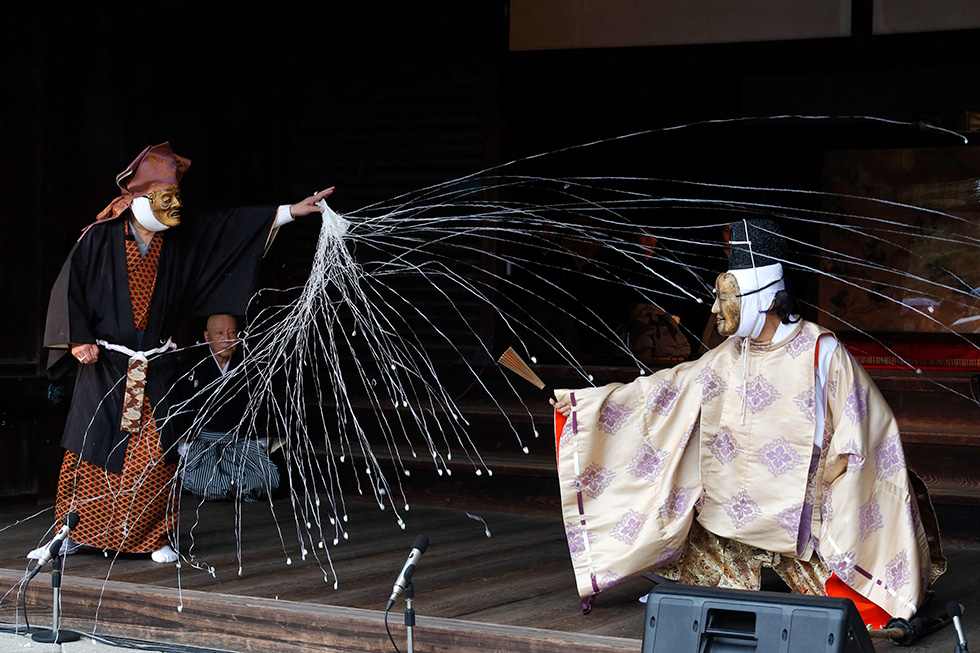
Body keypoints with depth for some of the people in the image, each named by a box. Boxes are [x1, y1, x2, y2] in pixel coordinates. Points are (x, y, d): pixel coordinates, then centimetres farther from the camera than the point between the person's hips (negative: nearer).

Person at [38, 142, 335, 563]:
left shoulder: (181, 239, 2)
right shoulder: (102, 237, -8)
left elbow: (234, 226, 4)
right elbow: (70, 286, -2)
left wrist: (291, 211, 2)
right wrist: (77, 340, -9)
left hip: (154, 369, 3)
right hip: (103, 365, -3)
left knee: (155, 456, -3)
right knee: (88, 452, 0)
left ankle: (155, 538, 10)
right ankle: (69, 534, 12)